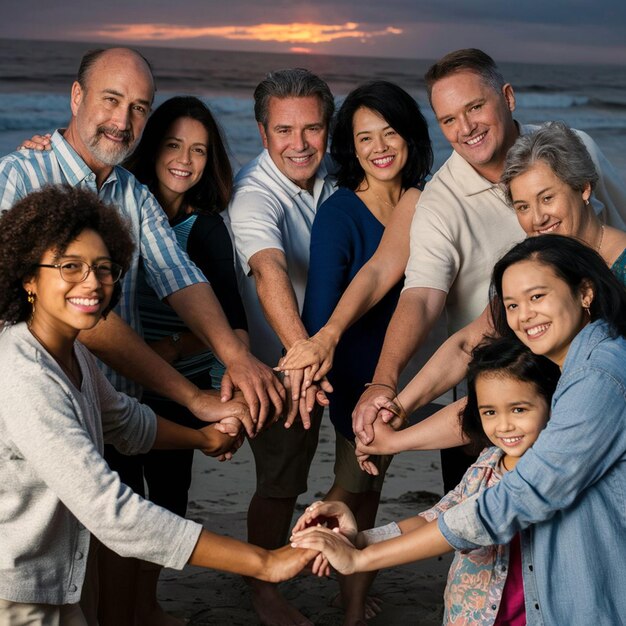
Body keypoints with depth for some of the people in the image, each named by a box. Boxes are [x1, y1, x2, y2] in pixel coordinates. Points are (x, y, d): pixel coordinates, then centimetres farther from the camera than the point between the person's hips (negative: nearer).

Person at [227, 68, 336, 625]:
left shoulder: (330, 175, -6)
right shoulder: (255, 196, -28)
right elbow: (269, 270, -47)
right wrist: (302, 349, -62)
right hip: (277, 364, -7)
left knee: (291, 473, 24)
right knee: (280, 481, 5)